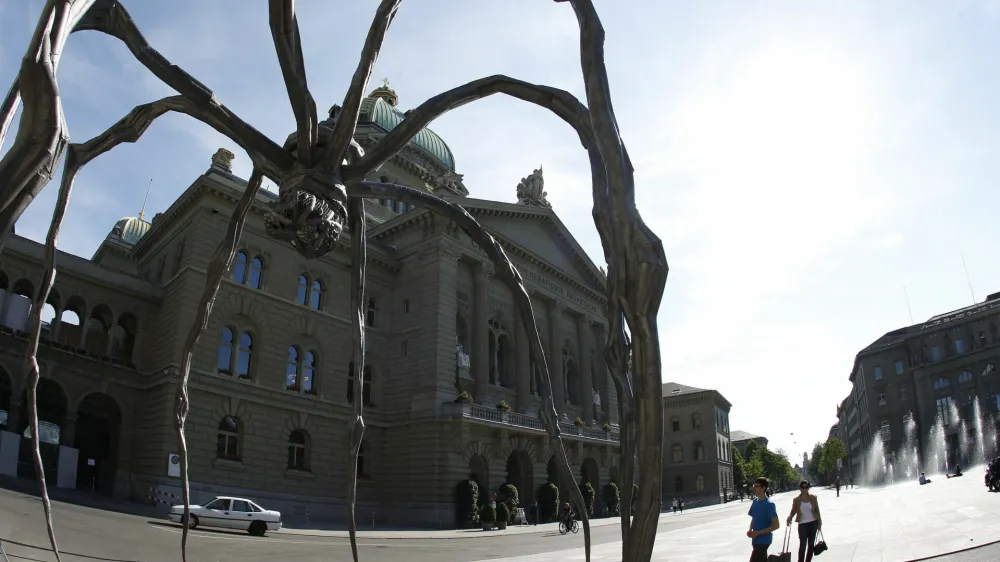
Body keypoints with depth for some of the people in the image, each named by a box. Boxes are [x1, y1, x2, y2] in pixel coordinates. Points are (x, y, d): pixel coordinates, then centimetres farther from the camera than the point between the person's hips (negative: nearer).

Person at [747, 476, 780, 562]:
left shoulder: (769, 504, -15)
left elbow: (776, 525, -17)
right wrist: (750, 530, -2)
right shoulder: (755, 502, 7)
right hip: (756, 539, 8)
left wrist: (758, 533, -20)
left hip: (763, 540, -8)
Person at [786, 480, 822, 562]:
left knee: (811, 544, 8)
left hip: (813, 523, 2)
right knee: (802, 545, -9)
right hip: (803, 524, -2)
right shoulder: (796, 500, -2)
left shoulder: (813, 498, 1)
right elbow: (793, 511, 1)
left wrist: (819, 522, 3)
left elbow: (817, 510, 7)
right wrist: (789, 518, -18)